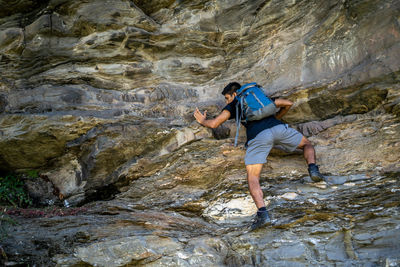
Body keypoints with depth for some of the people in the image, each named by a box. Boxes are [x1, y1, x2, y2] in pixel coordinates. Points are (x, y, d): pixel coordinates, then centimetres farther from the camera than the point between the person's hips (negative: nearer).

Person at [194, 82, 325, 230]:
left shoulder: (234, 104, 25)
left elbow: (214, 124, 19)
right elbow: (288, 103, 37)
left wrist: (202, 121, 41)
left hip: (258, 136, -3)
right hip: (278, 128, 3)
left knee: (253, 178, -3)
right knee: (307, 144, 28)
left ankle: (262, 213, -24)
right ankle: (312, 168, -1)